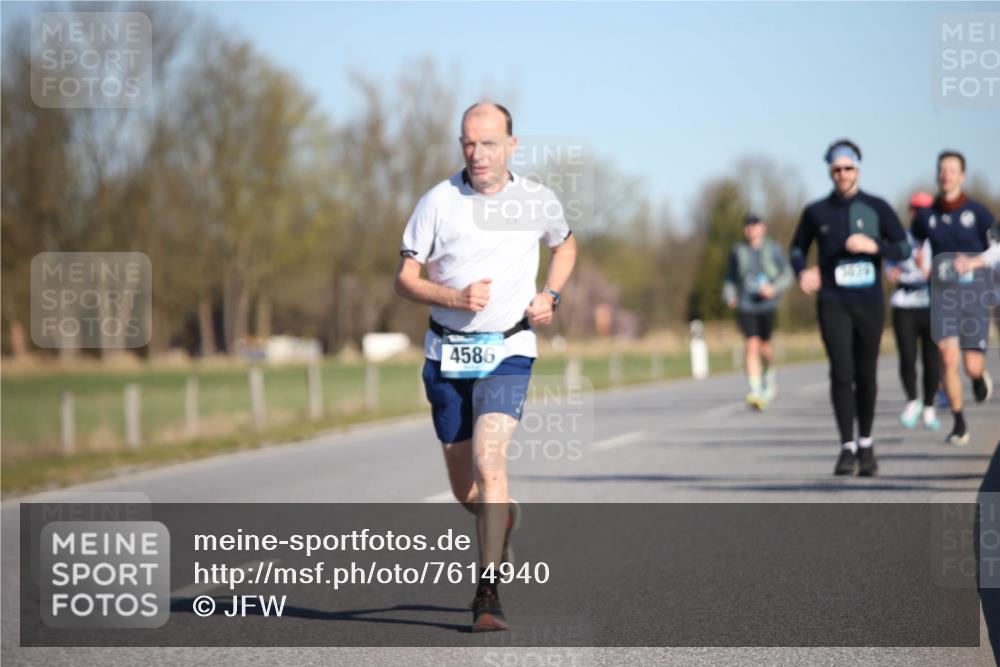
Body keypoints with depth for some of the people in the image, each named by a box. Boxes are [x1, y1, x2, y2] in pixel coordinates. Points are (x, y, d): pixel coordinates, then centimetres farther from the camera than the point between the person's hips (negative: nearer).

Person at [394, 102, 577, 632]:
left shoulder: (539, 201, 1)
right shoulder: (439, 201, -4)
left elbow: (564, 245, 23)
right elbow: (405, 279, -2)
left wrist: (550, 295, 5)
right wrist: (455, 297, -20)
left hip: (508, 353, -1)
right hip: (447, 354, 2)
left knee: (488, 461, -22)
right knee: (464, 488, 10)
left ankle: (487, 594, -18)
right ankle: (505, 518, 46)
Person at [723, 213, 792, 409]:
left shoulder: (773, 249, 1)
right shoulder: (737, 251, 4)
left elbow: (786, 275, 1)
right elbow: (730, 278, 13)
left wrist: (774, 288, -16)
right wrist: (729, 296, -3)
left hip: (767, 305, 0)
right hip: (745, 305, 0)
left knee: (764, 346, 9)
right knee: (751, 345, -15)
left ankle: (769, 376, 42)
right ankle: (756, 392, -21)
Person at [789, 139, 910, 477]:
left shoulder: (877, 208, 4)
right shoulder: (816, 212, 6)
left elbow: (904, 249, 2)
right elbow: (797, 248, 19)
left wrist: (873, 246, -17)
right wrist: (802, 272, -3)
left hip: (869, 303, 1)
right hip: (833, 303, -1)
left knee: (866, 375, 6)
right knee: (841, 373, -12)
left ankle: (866, 445, 23)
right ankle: (847, 448, -9)